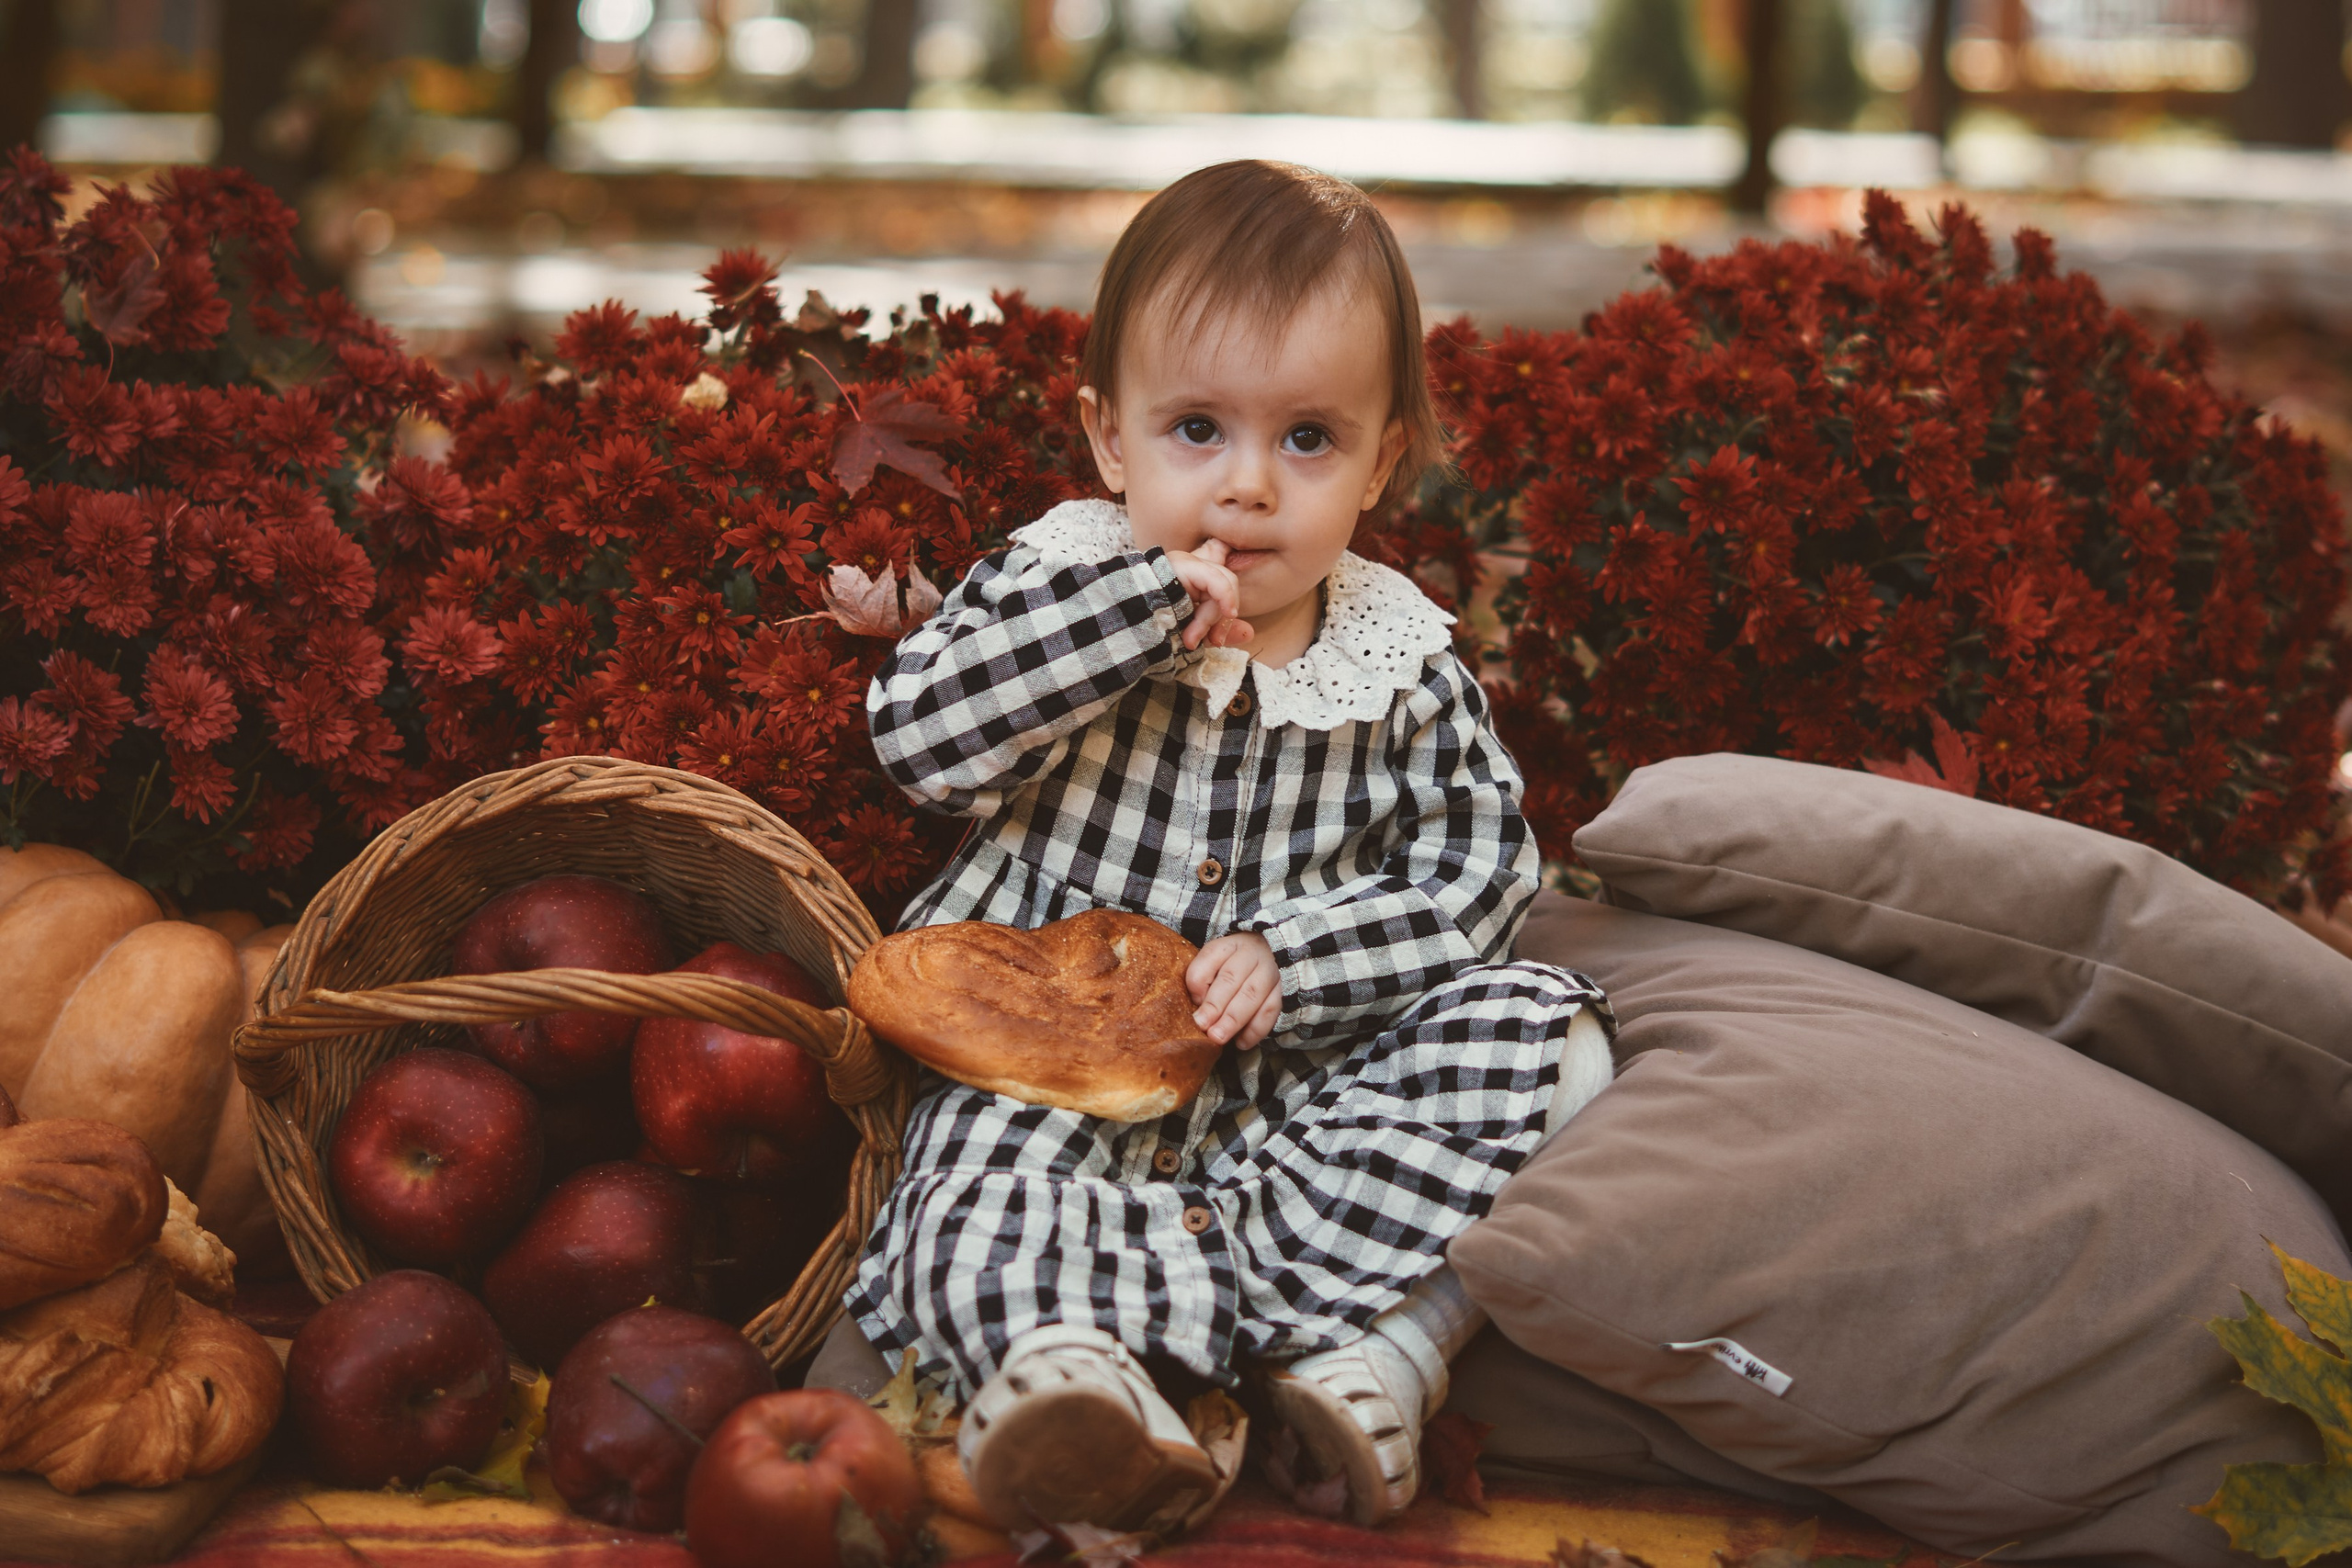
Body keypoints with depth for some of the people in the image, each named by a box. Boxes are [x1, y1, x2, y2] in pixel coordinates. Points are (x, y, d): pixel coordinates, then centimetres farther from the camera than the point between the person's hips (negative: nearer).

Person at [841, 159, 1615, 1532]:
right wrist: (1145, 607, -22)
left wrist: (1294, 955, -15)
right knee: (967, 1236, -30)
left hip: (1298, 1073, 2)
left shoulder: (1405, 667, 4)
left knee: (1543, 1027, -20)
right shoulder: (1063, 585, 0)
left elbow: (1479, 875, 2)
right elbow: (916, 730, -16)